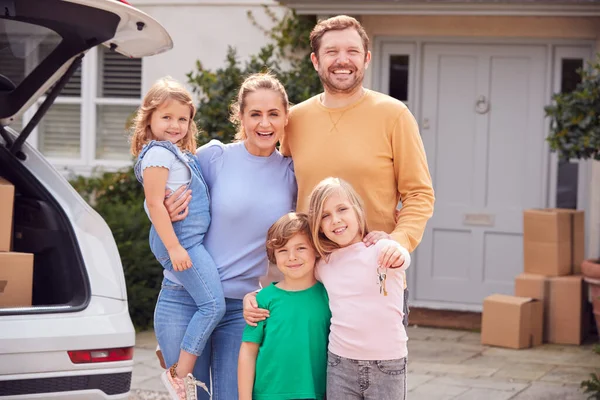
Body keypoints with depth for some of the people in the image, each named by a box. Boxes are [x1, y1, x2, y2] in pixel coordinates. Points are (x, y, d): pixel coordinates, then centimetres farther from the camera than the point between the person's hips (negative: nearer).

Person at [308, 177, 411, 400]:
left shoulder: (380, 249, -10)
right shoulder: (323, 266, 7)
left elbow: (401, 260, -33)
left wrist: (397, 254, -54)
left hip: (387, 365, -4)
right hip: (340, 365, 4)